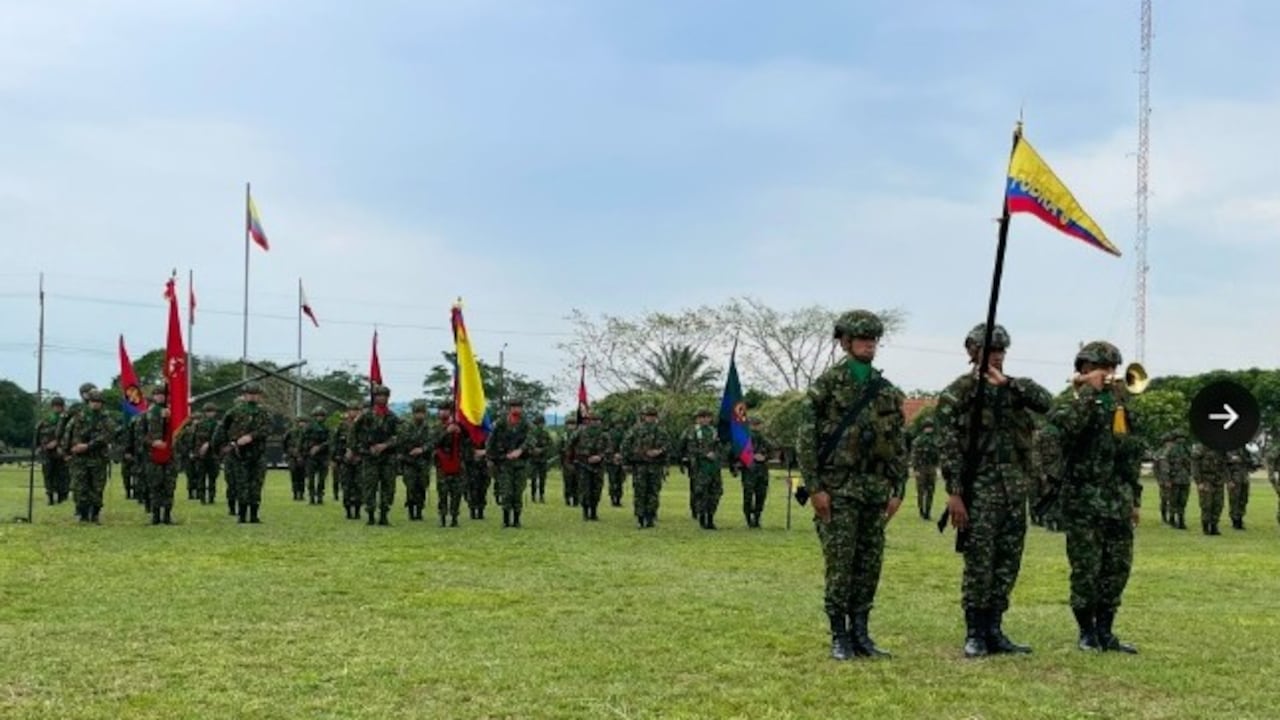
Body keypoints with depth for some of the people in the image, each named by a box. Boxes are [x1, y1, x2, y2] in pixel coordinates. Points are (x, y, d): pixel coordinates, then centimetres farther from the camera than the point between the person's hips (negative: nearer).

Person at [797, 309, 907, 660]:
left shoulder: (888, 391, 11)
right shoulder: (826, 385, -3)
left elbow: (899, 444, 13)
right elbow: (807, 439, -7)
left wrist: (898, 489, 6)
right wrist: (815, 488, -12)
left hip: (875, 489, 5)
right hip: (838, 487, -5)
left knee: (869, 565, 6)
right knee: (840, 565, -3)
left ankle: (860, 633, 15)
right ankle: (839, 637, 5)